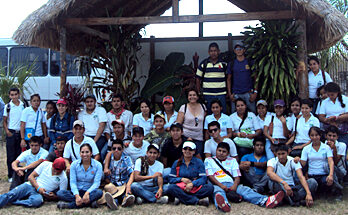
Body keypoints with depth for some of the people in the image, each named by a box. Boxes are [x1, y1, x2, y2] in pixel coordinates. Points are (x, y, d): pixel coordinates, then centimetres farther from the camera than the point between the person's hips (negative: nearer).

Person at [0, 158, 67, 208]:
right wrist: (38, 188, -12)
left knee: (38, 201, -38)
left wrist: (54, 196, -18)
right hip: (30, 186, 2)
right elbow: (31, 176, 3)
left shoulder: (63, 178, 0)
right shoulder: (45, 164, 2)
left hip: (39, 194, -2)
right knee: (11, 194, -25)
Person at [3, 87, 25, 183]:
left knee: (19, 154, 7)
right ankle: (11, 176, 8)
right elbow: (4, 121, 3)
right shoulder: (8, 106, -1)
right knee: (11, 155, 0)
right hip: (11, 133, -2)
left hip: (20, 133, 2)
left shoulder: (23, 105, 5)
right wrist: (7, 131, -10)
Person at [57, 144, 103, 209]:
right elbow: (72, 182, -8)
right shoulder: (74, 164, -1)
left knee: (99, 192, -34)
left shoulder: (97, 165, -4)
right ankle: (90, 202, -32)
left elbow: (96, 183, -11)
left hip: (89, 192, -1)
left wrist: (87, 193, -29)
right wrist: (77, 196, -25)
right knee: (60, 193, -25)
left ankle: (69, 205, -32)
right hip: (77, 192, 1)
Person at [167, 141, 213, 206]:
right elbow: (171, 179, 9)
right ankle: (197, 201, -33)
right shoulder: (177, 163, 14)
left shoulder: (199, 162, 10)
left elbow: (203, 178, -1)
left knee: (210, 187, -29)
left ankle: (181, 198, -30)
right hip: (181, 188, 0)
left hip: (195, 188, 0)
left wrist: (192, 184, -17)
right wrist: (182, 179, -9)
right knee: (171, 187, -32)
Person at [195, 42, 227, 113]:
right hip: (207, 94, 0)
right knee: (209, 115, 6)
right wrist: (198, 93, 2)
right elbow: (198, 79, 7)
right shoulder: (203, 64, 3)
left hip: (221, 94, 1)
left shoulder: (224, 63, 5)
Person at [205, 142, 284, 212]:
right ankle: (223, 204, -75)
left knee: (245, 189, -26)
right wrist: (221, 186, -13)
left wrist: (234, 186, -10)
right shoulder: (209, 160, 17)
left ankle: (266, 201, -51)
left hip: (231, 184, 3)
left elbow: (237, 177, 14)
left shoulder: (232, 160, 26)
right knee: (218, 191, -38)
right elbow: (210, 176, 3)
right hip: (217, 184, -3)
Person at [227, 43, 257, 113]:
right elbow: (229, 79, 10)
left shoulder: (250, 63, 6)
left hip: (248, 93, 0)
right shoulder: (231, 64, 9)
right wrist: (229, 94, 1)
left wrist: (255, 92, -4)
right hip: (235, 94, 1)